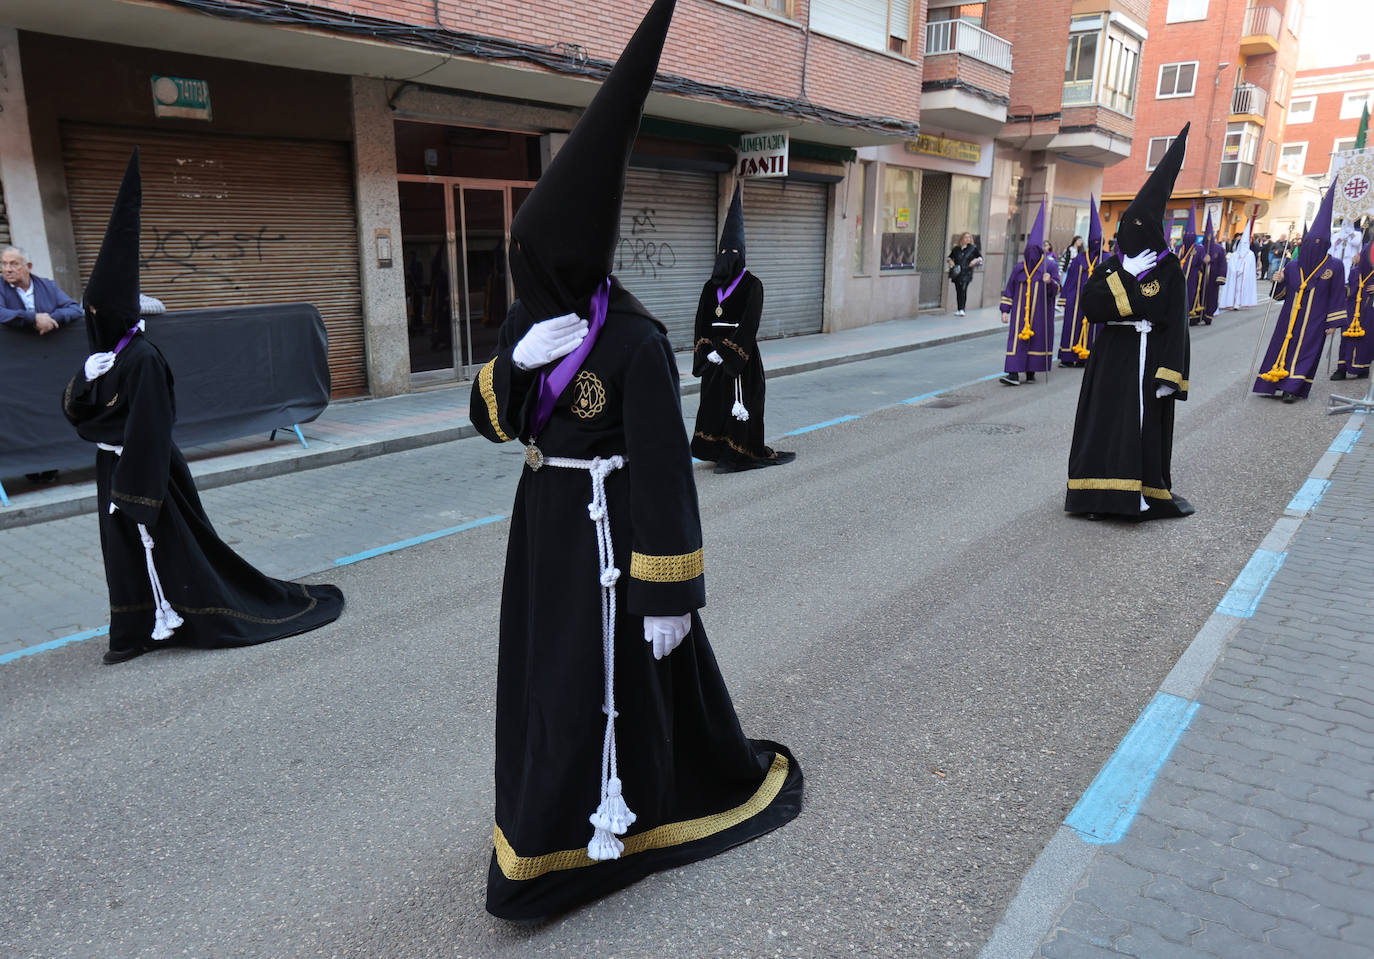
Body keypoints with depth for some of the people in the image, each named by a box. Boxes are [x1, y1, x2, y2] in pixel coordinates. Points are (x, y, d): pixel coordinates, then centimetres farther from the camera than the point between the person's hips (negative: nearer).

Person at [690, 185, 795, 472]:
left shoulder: (752, 285, -5)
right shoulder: (711, 286, 7)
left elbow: (750, 325, -12)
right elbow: (702, 322, 6)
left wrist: (726, 352, -17)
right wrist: (709, 351, -7)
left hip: (742, 356, -4)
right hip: (714, 355, 4)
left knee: (740, 403, -1)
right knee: (714, 401, 5)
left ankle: (735, 455, 7)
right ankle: (724, 454, 13)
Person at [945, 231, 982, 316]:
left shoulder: (973, 248, 4)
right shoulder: (956, 249, 8)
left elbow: (980, 257, 12)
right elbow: (949, 257, 19)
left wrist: (976, 260, -8)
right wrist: (950, 261, -3)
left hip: (966, 273, -3)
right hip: (957, 273, 3)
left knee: (963, 289, -18)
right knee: (958, 291, 5)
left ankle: (962, 309, -21)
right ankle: (959, 310, 14)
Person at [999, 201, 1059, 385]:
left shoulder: (1050, 266, 2)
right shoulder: (1019, 268, 8)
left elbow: (1056, 290, -1)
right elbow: (1009, 290, 11)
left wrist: (1050, 282, -22)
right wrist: (1005, 310, 6)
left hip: (1040, 312, -1)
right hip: (1020, 311, 1)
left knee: (1037, 340, 2)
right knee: (1017, 338, -8)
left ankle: (1031, 372, 13)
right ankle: (1013, 374, -12)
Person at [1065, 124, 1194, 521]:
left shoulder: (1169, 269, -1)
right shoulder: (1110, 266, 7)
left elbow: (1176, 324, -6)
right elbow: (1090, 307, -8)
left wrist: (1168, 374, -14)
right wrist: (1125, 275, -16)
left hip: (1148, 360, -3)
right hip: (1112, 358, 3)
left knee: (1144, 426, 0)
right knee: (1104, 424, 2)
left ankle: (1143, 494, 11)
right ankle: (1102, 493, 10)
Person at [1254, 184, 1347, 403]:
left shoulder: (1334, 266, -2)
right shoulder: (1293, 265, 4)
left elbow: (1337, 297, 0)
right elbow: (1281, 294, 11)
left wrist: (1333, 323, -2)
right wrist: (1279, 282, -10)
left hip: (1314, 320, -3)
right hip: (1290, 317, 3)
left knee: (1305, 350, -5)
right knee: (1282, 346, 3)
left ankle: (1293, 388, -4)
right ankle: (1277, 383, 12)